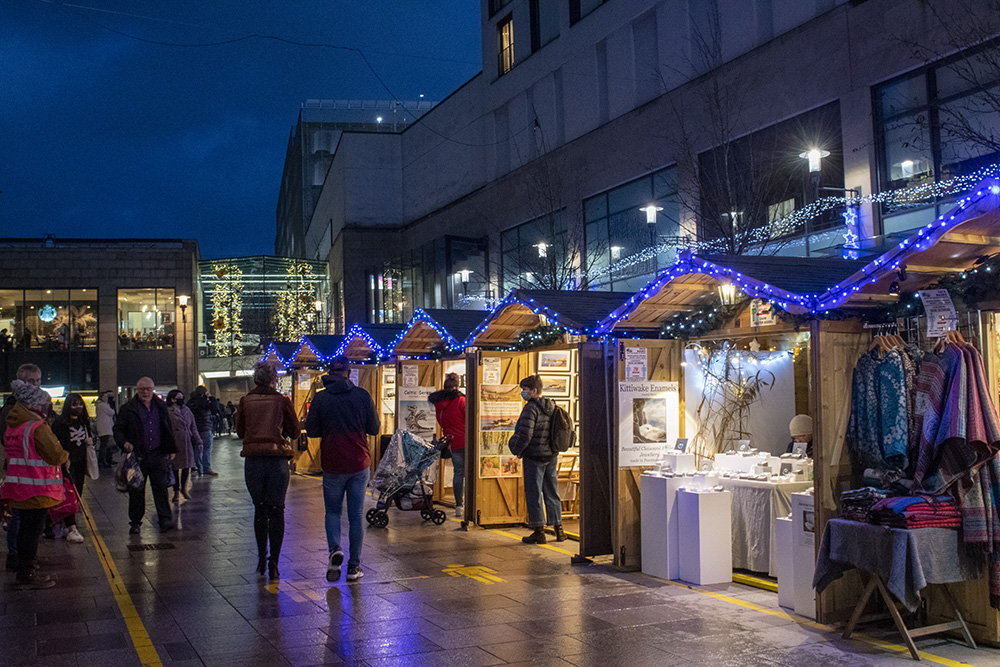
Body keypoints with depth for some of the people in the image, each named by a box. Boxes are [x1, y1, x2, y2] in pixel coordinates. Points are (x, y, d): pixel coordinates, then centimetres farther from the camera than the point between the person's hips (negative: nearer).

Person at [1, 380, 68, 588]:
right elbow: (55, 455, -17)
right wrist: (66, 455, 6)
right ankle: (26, 576, 4)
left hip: (17, 488, 8)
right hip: (36, 491, -8)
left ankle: (24, 573, 25)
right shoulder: (37, 427, -17)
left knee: (24, 530, 16)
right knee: (33, 530, -1)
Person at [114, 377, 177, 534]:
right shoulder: (128, 409, 1)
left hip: (158, 455, 2)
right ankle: (135, 522, 15)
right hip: (137, 456, -1)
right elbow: (118, 430, 3)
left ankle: (165, 520, -4)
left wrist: (171, 449, 15)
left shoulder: (161, 406, 11)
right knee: (136, 491, 5)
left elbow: (168, 429, 19)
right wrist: (124, 443, -17)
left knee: (161, 488, -3)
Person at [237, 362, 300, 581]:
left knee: (260, 509, 17)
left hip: (253, 460, 2)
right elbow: (295, 432, 6)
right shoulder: (281, 401, -2)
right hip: (277, 459, -2)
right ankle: (273, 562, 1)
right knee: (276, 510, 6)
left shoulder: (245, 401, 3)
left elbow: (240, 432, 13)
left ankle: (261, 558, 21)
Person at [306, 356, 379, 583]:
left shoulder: (320, 398, -5)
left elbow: (311, 431, -3)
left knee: (332, 511, 16)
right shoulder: (362, 396, -4)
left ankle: (335, 548, -9)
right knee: (356, 515, 8)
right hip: (359, 464, 1)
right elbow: (374, 429, 0)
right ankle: (354, 566, 11)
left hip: (332, 464, -1)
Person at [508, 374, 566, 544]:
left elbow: (525, 435, -22)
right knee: (552, 493, 15)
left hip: (534, 457, -8)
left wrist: (517, 450, -7)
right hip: (552, 456, 8)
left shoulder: (530, 408, -17)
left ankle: (539, 532, 4)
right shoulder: (551, 407, 8)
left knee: (534, 494, 1)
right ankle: (558, 529, 19)